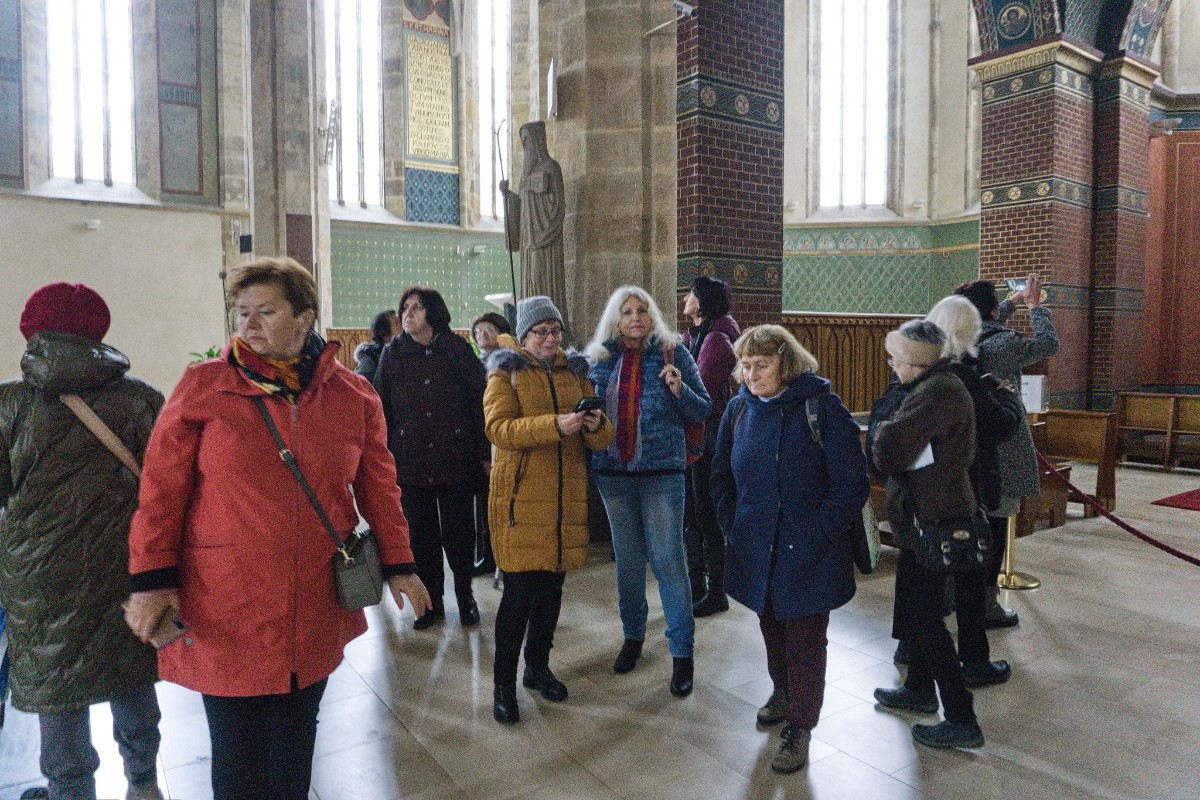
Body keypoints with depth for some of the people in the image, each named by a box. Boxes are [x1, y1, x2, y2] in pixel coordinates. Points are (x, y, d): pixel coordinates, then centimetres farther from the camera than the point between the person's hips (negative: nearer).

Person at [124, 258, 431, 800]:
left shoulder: (352, 395, 1)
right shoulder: (202, 387, -3)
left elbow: (377, 485, 6)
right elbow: (161, 490, -2)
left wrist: (397, 564, 6)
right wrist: (152, 578, -7)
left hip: (315, 611, 2)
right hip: (224, 613, -1)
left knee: (295, 747, 17)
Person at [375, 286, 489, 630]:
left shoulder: (457, 349, -2)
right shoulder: (393, 353, 5)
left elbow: (480, 402, -2)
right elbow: (382, 408, 5)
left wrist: (484, 453, -5)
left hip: (456, 459, -2)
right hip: (410, 460, 2)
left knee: (459, 533, 5)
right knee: (421, 535, 10)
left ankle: (465, 595, 27)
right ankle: (432, 601, 26)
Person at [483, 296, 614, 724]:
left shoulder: (575, 371, 13)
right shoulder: (506, 372, 0)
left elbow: (601, 440, 9)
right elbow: (498, 427, -17)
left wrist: (597, 425, -15)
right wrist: (555, 425, -28)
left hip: (566, 497, 5)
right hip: (520, 497, -4)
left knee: (551, 585, 13)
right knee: (519, 591, -4)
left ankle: (538, 665, 32)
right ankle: (504, 684, 11)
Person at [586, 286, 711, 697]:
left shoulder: (673, 353, -3)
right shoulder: (599, 358, 4)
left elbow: (702, 410, -1)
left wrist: (679, 390, -19)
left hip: (661, 470, -3)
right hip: (612, 471, 3)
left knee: (668, 559, -2)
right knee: (627, 558, 15)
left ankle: (682, 652, 10)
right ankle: (633, 636, 32)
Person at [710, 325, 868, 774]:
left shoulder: (822, 407, -14)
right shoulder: (739, 409, 1)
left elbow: (852, 483, -14)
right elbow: (722, 475, 11)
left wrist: (817, 535, -17)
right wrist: (732, 526, 2)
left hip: (809, 555, -4)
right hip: (756, 549, 5)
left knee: (805, 641, 7)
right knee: (771, 629, 21)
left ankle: (800, 726, 25)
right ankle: (783, 691, 47)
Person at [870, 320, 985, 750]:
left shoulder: (937, 392, -23)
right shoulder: (941, 385, 11)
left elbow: (887, 448, -29)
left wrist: (883, 433, -9)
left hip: (933, 520, -10)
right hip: (932, 513, 10)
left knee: (924, 616, -1)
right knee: (912, 604, 21)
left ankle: (962, 720, 9)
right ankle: (920, 689, 37)